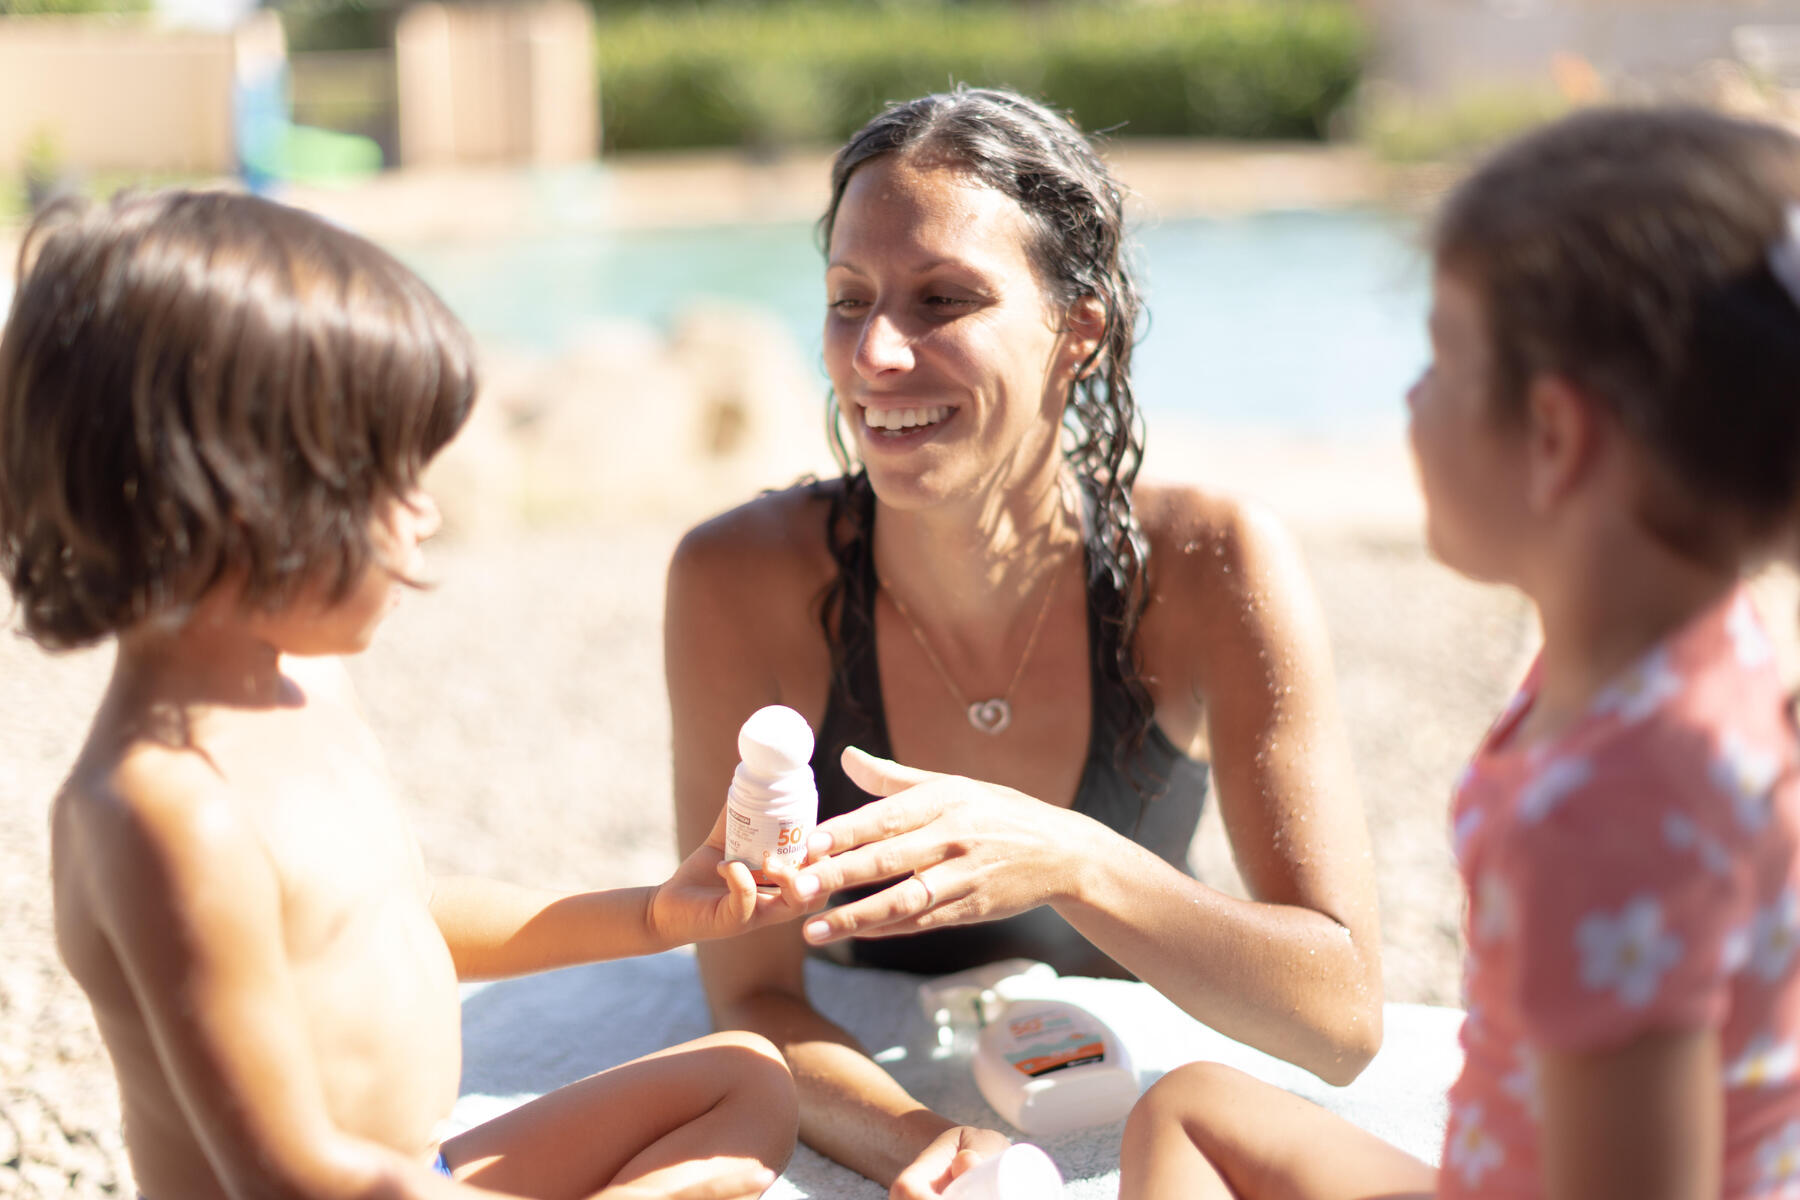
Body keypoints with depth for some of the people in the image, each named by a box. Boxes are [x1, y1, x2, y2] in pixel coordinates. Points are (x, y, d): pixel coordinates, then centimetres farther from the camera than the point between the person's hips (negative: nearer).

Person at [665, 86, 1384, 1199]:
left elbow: (1345, 1019, -19)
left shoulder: (1209, 568, -17)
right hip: (877, 1106, -1)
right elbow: (752, 993, -13)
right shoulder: (745, 581, -16)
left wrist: (1068, 860, -35)